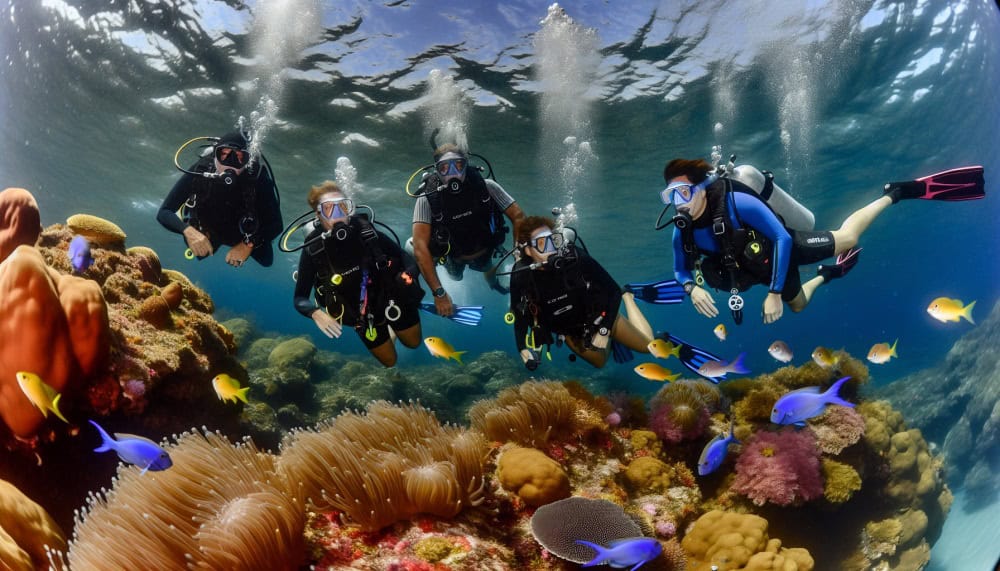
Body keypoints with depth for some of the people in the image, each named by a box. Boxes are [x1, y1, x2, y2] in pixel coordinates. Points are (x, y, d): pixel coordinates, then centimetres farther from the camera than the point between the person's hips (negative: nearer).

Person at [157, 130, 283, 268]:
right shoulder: (199, 171, -35)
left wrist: (248, 244, -43)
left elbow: (276, 224, -31)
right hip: (210, 231, 1)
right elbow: (164, 212, -32)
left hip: (246, 233, -1)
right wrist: (188, 231, -51)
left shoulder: (258, 177, -39)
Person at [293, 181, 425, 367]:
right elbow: (300, 299, -18)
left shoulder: (365, 231, -22)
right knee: (390, 361, 16)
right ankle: (388, 329, 46)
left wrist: (410, 276, -33)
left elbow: (402, 256, -12)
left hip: (391, 296, 0)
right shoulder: (313, 250, -23)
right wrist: (316, 313, -39)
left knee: (413, 343, 17)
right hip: (363, 313, 0)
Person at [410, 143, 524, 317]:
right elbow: (420, 247, -39)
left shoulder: (486, 186, -29)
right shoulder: (427, 199, -34)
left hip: (484, 250, 1)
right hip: (453, 256, -1)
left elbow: (518, 216, -24)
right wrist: (438, 293, -45)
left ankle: (493, 283, 61)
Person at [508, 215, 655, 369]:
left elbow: (613, 290, -26)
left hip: (598, 314, -1)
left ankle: (626, 297, 32)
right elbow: (519, 316, -14)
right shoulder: (521, 276, -28)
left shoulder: (574, 256, -34)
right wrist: (523, 349, -26)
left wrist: (604, 330, -30)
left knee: (647, 345, 11)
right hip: (570, 329, 2)